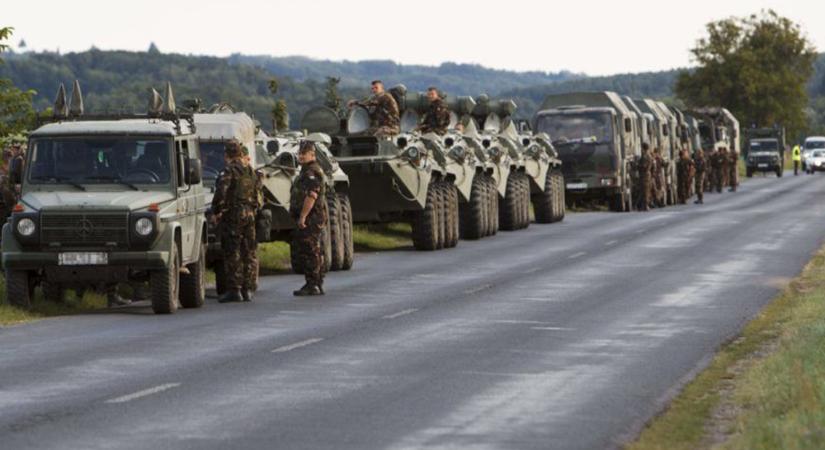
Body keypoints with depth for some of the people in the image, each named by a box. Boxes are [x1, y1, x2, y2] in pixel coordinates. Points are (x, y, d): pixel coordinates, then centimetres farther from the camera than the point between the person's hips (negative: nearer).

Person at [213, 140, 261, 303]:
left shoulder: (229, 171, -10)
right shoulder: (250, 171, 13)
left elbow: (221, 192, -18)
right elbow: (257, 194, 17)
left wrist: (217, 212, -7)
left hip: (232, 216, -7)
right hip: (249, 216, 7)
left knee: (232, 253, -5)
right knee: (249, 253, 8)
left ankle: (234, 289, -8)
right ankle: (248, 289, 10)